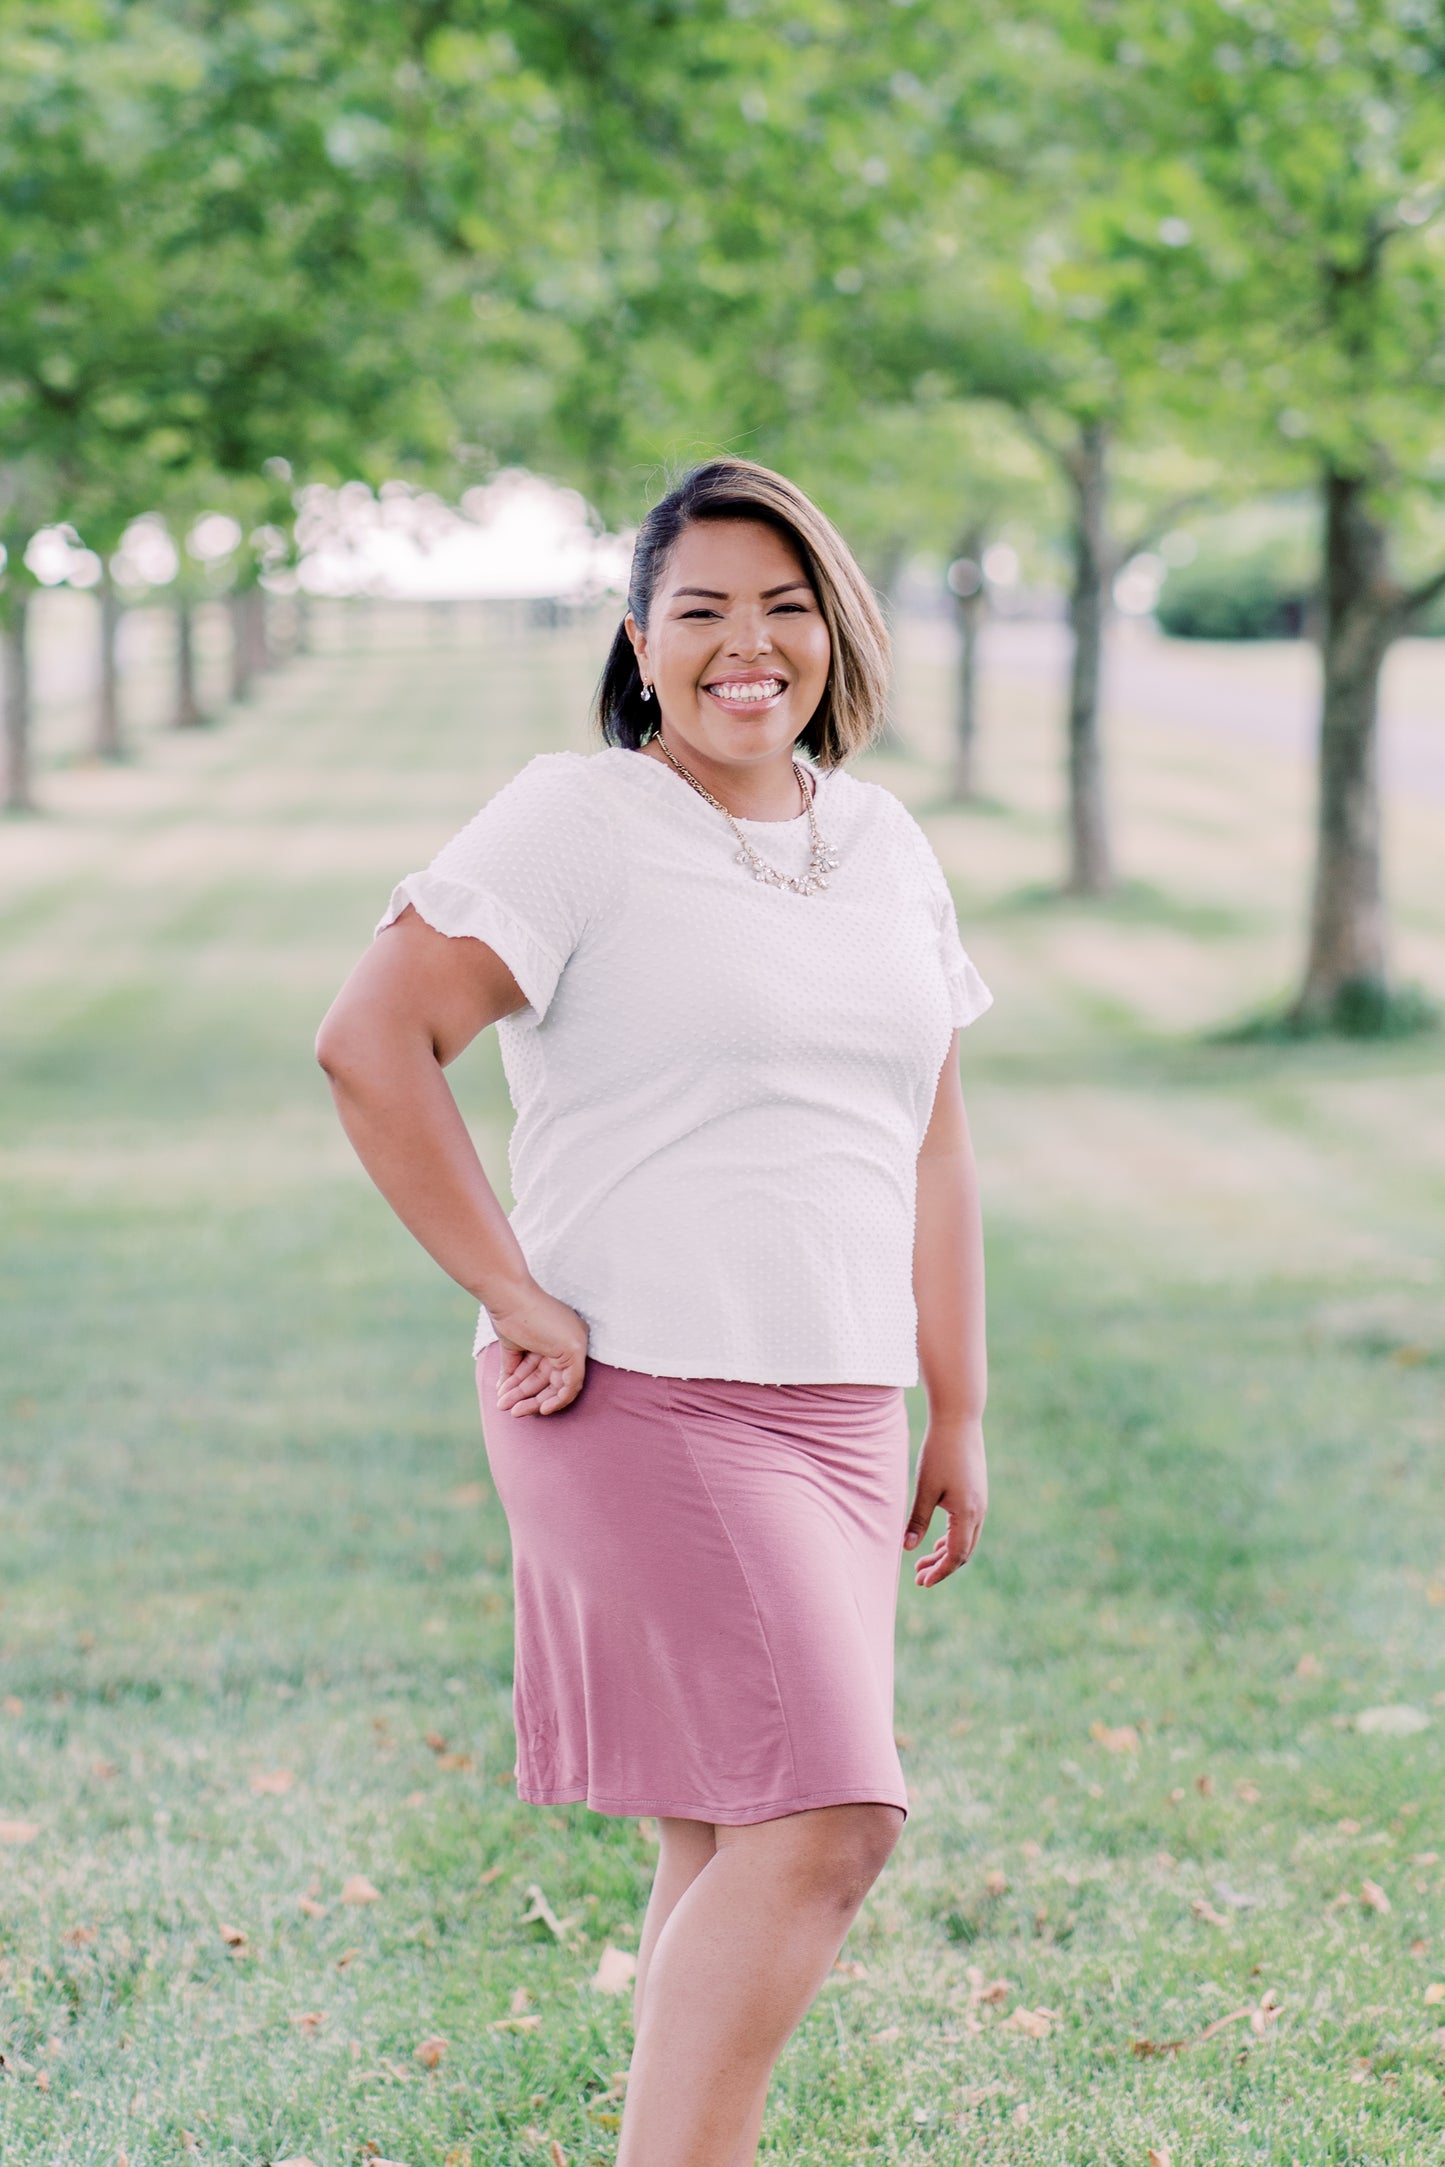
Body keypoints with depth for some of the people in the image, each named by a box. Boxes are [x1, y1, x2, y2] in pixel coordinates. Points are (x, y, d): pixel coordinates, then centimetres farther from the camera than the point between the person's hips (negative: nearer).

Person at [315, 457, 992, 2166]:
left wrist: (959, 1414, 17)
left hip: (837, 1417, 7)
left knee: (732, 1844, 10)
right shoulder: (579, 821, -7)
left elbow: (927, 1140, 19)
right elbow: (369, 1042, -15)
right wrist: (515, 1299, -16)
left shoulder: (882, 842, 14)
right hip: (645, 1405, -7)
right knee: (824, 1819, -15)